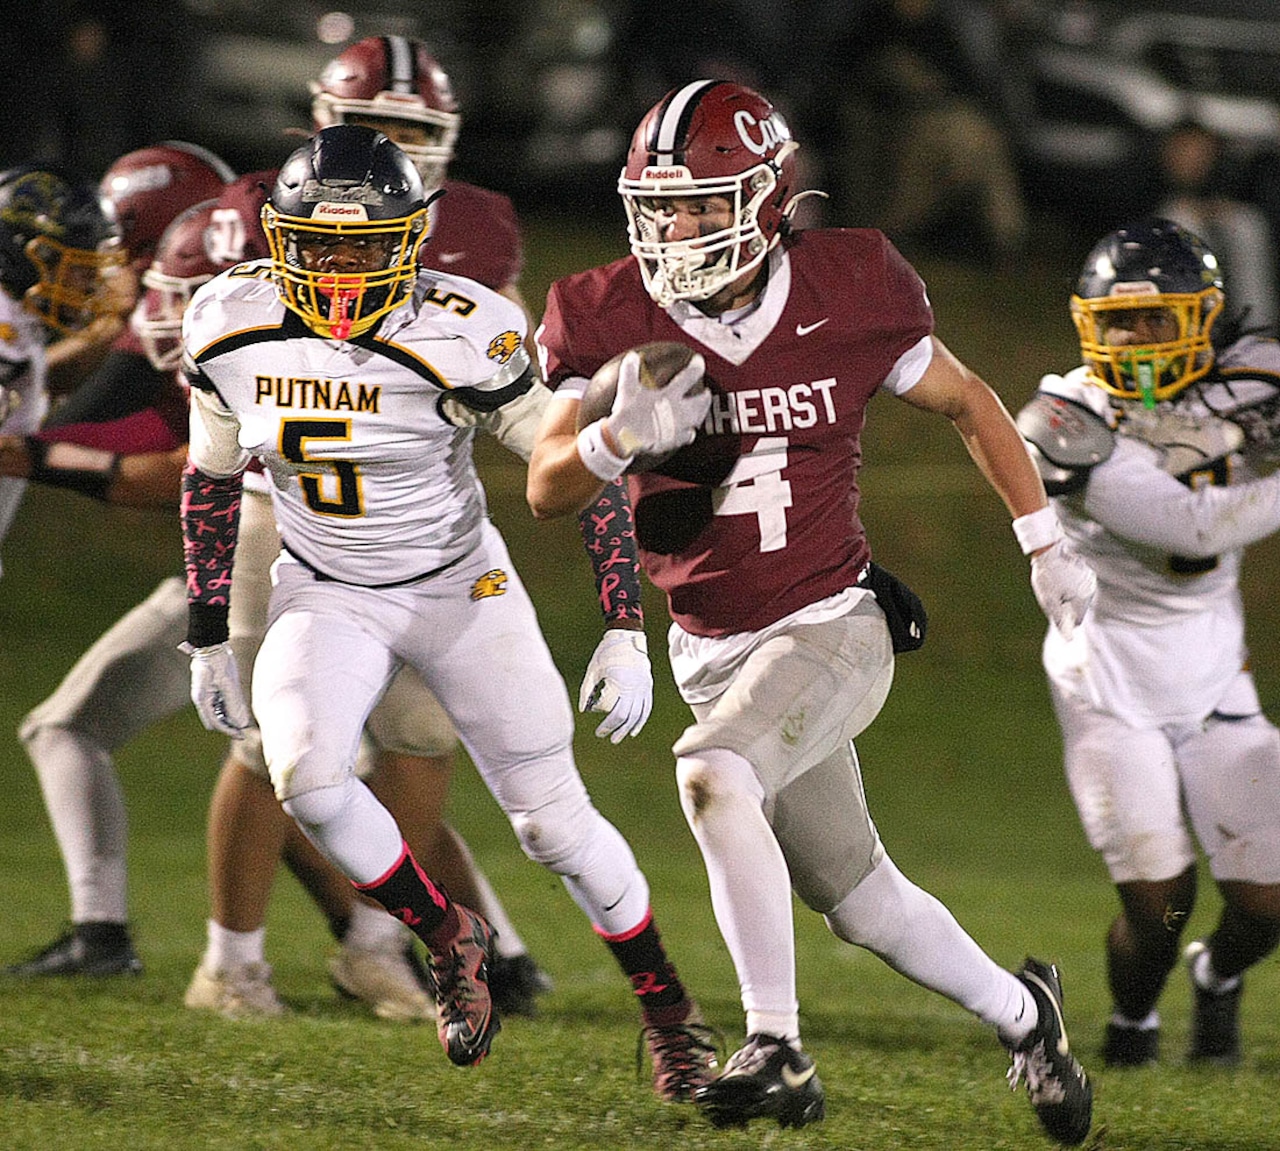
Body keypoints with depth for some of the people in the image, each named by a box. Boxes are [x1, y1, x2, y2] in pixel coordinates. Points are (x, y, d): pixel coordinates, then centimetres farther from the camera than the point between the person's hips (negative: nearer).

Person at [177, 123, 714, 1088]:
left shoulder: (459, 338, -24)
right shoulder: (233, 330, -12)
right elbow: (211, 482, 5)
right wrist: (208, 638, 5)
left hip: (461, 590, -2)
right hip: (325, 599, 2)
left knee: (554, 821, 1)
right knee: (305, 774, -25)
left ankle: (670, 1016, 24)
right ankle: (449, 938, 1)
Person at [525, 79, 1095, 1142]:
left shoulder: (846, 297, -10)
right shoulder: (618, 321, -7)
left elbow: (967, 403, 7)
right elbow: (547, 489, -7)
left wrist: (1045, 544, 11)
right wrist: (620, 435, -28)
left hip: (834, 626, -4)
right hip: (716, 651, 4)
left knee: (714, 774, -31)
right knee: (859, 899, 11)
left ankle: (777, 1048, -25)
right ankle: (1020, 1014, 36)